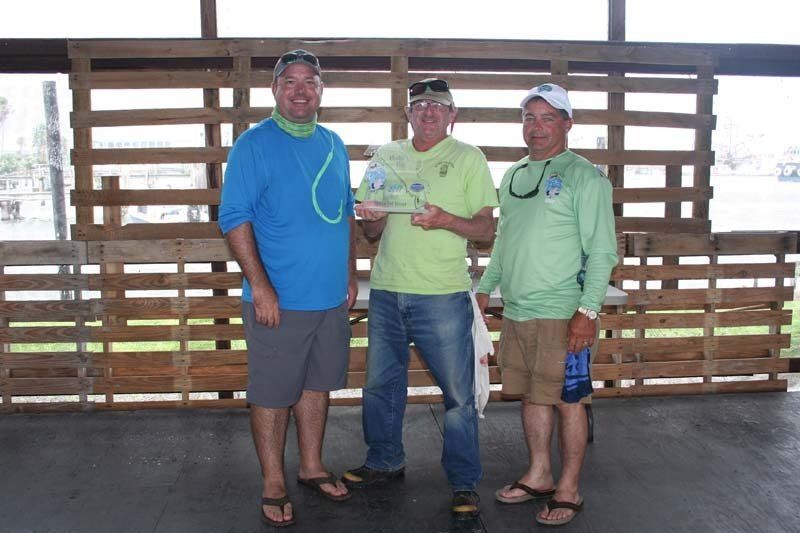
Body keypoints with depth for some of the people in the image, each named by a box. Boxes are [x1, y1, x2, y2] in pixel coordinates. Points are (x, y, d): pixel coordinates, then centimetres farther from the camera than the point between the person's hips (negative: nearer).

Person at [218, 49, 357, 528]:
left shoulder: (333, 144, 10)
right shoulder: (255, 144, -9)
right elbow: (234, 219, -13)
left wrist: (351, 273, 14)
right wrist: (260, 286, -19)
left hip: (331, 296, 6)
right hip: (279, 300, -6)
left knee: (317, 385, 18)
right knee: (272, 394, 5)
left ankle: (313, 467, 35)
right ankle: (274, 486, 21)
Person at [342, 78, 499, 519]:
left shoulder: (468, 158, 1)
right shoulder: (386, 157, 12)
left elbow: (487, 230, -3)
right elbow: (371, 234, 15)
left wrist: (445, 220, -20)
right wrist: (373, 219, -8)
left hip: (442, 295, -4)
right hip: (387, 289, 5)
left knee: (458, 393, 1)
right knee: (380, 384, 16)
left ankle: (464, 483, 17)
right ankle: (385, 462, 36)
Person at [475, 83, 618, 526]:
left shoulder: (584, 176, -7)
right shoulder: (513, 175, 15)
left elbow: (602, 251, -12)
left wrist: (587, 311, -18)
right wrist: (484, 289, 18)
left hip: (561, 314, -7)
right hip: (515, 311, 7)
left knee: (566, 400, 3)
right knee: (531, 395, 15)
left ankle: (568, 490, 17)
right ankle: (539, 476, 30)